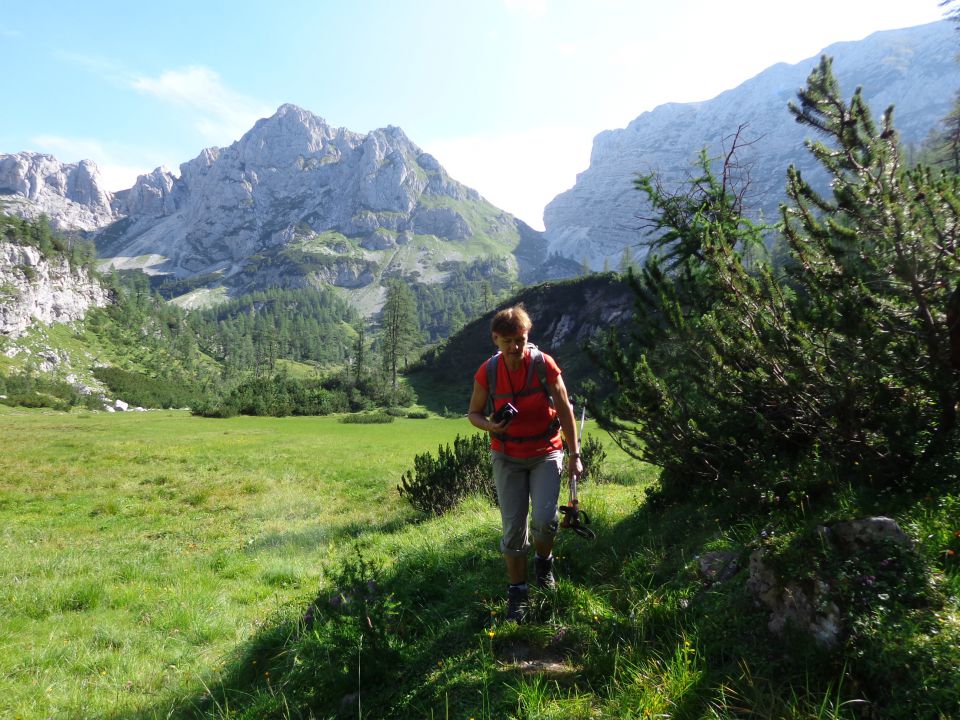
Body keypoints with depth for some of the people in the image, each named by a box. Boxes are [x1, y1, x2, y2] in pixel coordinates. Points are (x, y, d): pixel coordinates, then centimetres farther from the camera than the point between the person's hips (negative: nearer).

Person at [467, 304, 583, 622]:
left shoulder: (544, 364, -15)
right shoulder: (487, 372, -11)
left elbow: (565, 409, -6)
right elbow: (473, 412, 2)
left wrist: (575, 455, -4)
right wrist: (490, 425, -21)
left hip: (545, 452, -1)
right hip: (508, 457, 1)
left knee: (545, 518, -14)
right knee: (513, 527, 2)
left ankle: (544, 561, 21)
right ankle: (517, 592, 21)